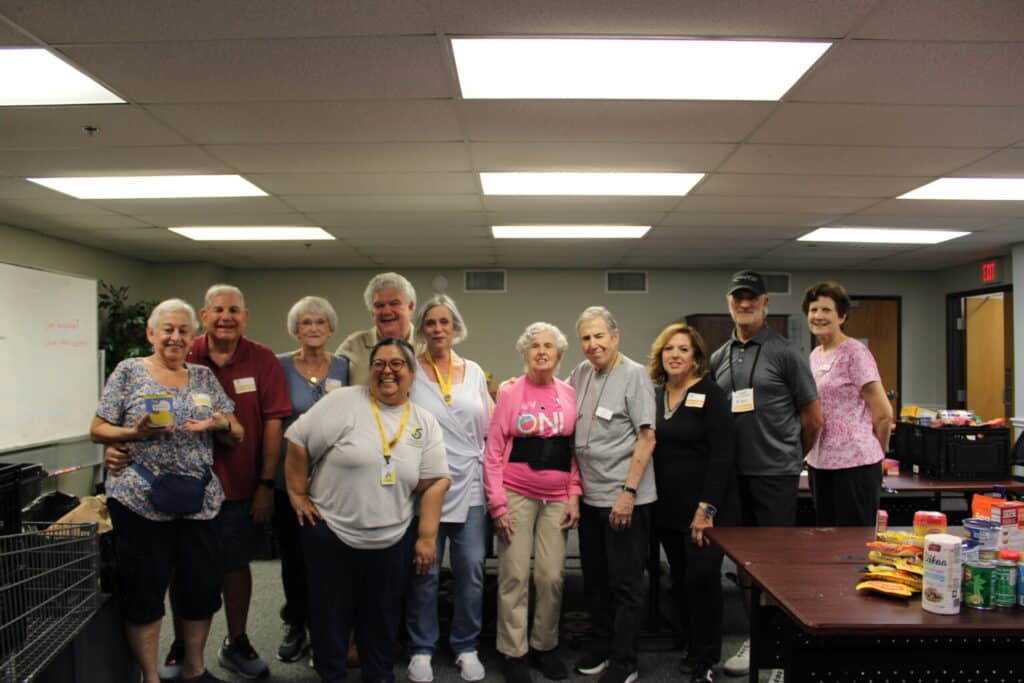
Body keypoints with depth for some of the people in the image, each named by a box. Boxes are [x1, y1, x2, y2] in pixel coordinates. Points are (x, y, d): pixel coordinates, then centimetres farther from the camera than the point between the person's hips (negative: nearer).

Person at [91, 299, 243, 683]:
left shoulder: (204, 377, 9)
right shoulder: (129, 371, -1)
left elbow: (237, 434, 10)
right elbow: (97, 431, 0)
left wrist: (220, 423, -13)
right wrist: (138, 433, -18)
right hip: (140, 499, -3)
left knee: (203, 587, 10)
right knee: (144, 590, 5)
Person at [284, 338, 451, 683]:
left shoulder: (425, 423, 0)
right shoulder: (343, 401, -10)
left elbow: (434, 482, 0)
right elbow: (298, 443, -8)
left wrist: (427, 538, -3)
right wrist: (298, 495, -7)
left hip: (392, 539, 3)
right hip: (330, 532, -2)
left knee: (382, 617, 16)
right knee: (330, 614, 11)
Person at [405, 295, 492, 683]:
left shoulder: (474, 371, 8)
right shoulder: (410, 372, -1)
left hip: (469, 486, 3)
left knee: (472, 572, 7)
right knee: (425, 572, 5)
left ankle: (466, 647, 24)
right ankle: (421, 649, 23)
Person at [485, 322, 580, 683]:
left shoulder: (569, 394, 5)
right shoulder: (510, 392, -2)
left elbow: (576, 449, 9)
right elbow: (494, 450, -3)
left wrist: (574, 496, 1)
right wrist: (496, 502, -8)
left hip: (557, 498, 2)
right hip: (517, 494, -2)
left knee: (552, 576, 4)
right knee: (514, 576, 1)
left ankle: (545, 646, 24)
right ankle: (513, 652, 15)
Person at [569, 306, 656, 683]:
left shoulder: (634, 375, -10)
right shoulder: (581, 373, 9)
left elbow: (647, 437, -14)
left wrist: (628, 491, -18)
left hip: (624, 499, -7)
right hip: (590, 497, 7)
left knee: (625, 582, 3)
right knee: (595, 579, 17)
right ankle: (601, 647, 33)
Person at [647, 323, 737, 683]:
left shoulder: (710, 394, -8)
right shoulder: (654, 395, 8)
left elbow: (723, 454, -14)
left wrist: (707, 508, -19)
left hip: (705, 507, -5)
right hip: (668, 508, 5)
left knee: (702, 576, -5)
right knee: (680, 579, 12)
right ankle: (689, 646, 28)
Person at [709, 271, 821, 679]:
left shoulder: (785, 353, -5)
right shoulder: (718, 359, 9)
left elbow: (813, 417, 0)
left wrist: (792, 456, 8)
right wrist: (726, 458, 10)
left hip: (776, 473, -5)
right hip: (735, 473, 5)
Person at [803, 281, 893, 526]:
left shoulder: (855, 353, -10)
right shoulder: (815, 355, 12)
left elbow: (883, 413, -11)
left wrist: (875, 452, 2)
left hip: (854, 463, -7)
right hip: (819, 463, 8)